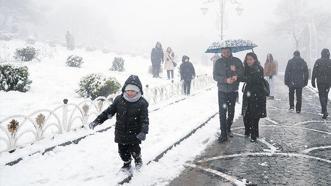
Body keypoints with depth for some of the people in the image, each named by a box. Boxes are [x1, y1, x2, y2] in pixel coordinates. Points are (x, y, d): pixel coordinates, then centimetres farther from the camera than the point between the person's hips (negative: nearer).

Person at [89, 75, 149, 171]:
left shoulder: (142, 103, -13)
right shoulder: (119, 100, -5)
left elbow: (144, 119, -16)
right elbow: (109, 111, -1)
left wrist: (143, 132, -31)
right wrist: (97, 121, -6)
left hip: (134, 134, -3)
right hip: (121, 133, 3)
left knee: (134, 150, 5)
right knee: (122, 150, 14)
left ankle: (138, 159, 39)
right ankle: (127, 163, 41)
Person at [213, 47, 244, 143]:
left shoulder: (237, 61, 1)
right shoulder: (218, 62, 0)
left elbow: (242, 74, -4)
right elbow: (215, 76, -6)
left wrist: (236, 70, -25)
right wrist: (226, 80, -21)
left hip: (233, 91, 2)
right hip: (222, 91, -1)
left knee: (231, 111, 14)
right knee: (222, 112, -8)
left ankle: (228, 129, 34)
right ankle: (223, 134, -4)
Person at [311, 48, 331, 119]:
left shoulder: (318, 61, -3)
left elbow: (314, 72, -5)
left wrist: (313, 81, 0)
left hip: (320, 81, -2)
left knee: (322, 96, 0)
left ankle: (325, 112, -14)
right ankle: (324, 110, 27)